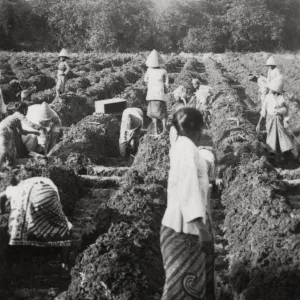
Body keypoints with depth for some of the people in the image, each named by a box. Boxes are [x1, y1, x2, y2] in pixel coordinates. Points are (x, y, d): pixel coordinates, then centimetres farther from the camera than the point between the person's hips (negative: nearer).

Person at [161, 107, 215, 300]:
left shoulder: (182, 146, 14)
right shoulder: (187, 148, -17)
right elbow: (189, 188, -24)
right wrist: (201, 225, -27)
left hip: (189, 221, 10)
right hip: (186, 224, -10)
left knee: (199, 276, 16)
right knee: (185, 282, -2)